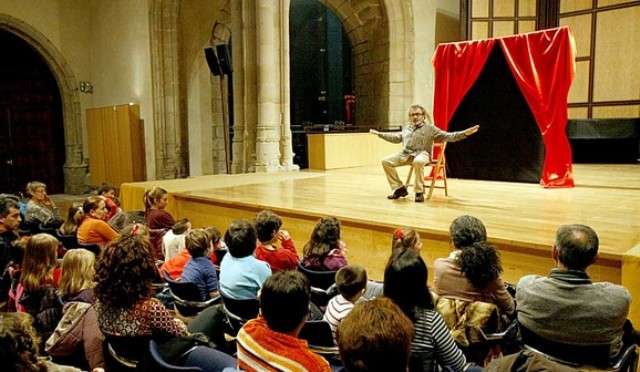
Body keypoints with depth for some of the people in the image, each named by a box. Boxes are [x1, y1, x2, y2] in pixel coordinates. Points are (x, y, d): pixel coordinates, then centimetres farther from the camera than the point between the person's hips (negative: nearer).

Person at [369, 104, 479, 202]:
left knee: (418, 162, -43)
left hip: (422, 154, -5)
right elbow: (396, 138, 38)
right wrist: (380, 134, 41)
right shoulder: (406, 128, 24)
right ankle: (399, 188, -8)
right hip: (405, 154, 6)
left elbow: (447, 136, 1)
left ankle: (419, 192, -29)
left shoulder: (430, 128, 8)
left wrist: (464, 133, -12)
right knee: (386, 161, -16)